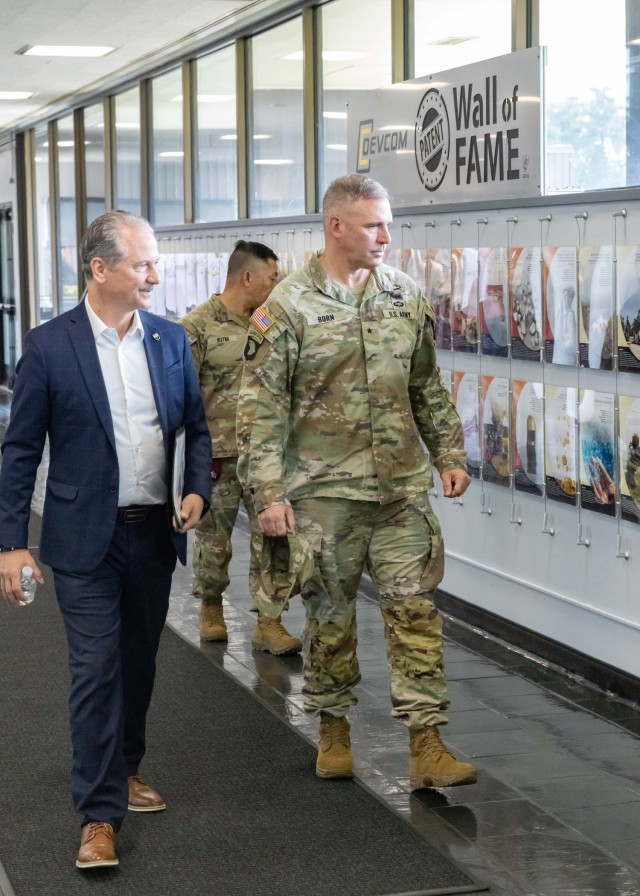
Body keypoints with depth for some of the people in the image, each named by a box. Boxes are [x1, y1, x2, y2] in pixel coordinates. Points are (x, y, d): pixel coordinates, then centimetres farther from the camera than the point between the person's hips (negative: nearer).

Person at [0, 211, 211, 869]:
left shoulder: (171, 339, 4)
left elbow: (195, 425, 13)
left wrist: (197, 489, -5)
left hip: (154, 533, 4)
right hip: (86, 538, -4)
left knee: (138, 662, 15)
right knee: (95, 670, -5)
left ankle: (124, 768, 35)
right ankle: (100, 814, 1)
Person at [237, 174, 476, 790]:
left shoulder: (405, 295, 6)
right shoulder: (288, 307, -7)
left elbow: (428, 387, 17)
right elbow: (262, 407, -8)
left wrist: (448, 455, 13)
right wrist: (269, 494, -12)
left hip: (402, 488, 3)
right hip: (324, 491, -3)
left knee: (415, 610, -1)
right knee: (330, 614, 9)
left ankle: (426, 745, 4)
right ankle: (333, 728, 27)